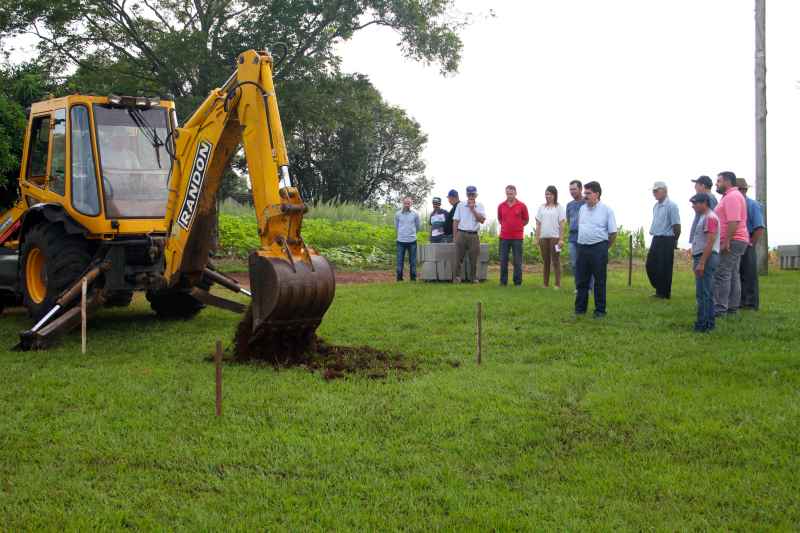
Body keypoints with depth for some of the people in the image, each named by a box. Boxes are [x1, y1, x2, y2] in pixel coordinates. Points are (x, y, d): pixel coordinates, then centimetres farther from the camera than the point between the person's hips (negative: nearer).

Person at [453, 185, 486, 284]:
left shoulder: (480, 206, 8)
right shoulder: (460, 205, 8)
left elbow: (482, 220, -5)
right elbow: (455, 221, 7)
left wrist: (473, 209, -8)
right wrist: (454, 236, 2)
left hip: (474, 236, 0)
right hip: (461, 234, 0)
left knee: (474, 259, 3)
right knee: (458, 258, -4)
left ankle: (474, 279, 13)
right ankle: (456, 279, 1)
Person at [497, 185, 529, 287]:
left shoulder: (522, 206, -1)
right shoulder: (501, 206, 6)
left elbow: (526, 221, 8)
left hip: (517, 237, -2)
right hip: (504, 236, 3)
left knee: (517, 261, 1)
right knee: (503, 260, 6)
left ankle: (517, 282, 7)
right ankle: (503, 281, 13)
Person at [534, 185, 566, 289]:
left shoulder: (559, 207, 0)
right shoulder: (542, 207, 12)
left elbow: (561, 224, -3)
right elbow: (539, 223, 12)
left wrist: (561, 239, -9)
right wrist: (536, 239, 8)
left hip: (555, 237, -4)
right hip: (543, 237, 4)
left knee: (556, 261, -2)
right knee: (546, 261, 8)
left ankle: (557, 284, 0)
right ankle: (546, 283, 12)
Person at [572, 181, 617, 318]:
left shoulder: (606, 209, -4)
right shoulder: (582, 209, 13)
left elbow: (613, 233, -3)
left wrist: (604, 248, 4)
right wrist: (581, 243, 16)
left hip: (598, 249, -5)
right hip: (582, 248, 5)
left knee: (599, 282, 1)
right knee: (582, 281, 9)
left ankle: (600, 311, 7)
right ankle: (580, 309, 15)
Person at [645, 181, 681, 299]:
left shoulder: (671, 205, -14)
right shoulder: (656, 206, 14)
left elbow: (676, 225, -14)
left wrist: (675, 240, -2)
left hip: (666, 240, -9)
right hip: (656, 240, 9)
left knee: (664, 268, -2)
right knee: (650, 265, 11)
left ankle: (665, 294, 9)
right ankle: (659, 290, 23)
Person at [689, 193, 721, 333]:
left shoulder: (710, 218, -13)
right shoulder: (704, 217, 20)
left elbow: (710, 242, -21)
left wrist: (701, 263, -24)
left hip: (706, 258, -11)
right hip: (703, 258, 11)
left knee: (703, 295, -9)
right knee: (707, 295, 12)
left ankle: (702, 326, -8)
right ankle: (710, 324, 17)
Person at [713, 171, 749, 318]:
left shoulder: (732, 197, -14)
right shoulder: (731, 196, 21)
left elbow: (734, 221, -24)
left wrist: (726, 242, -26)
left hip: (732, 241, -11)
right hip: (735, 241, 11)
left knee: (722, 275, -12)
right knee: (732, 276, 11)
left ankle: (720, 310, -13)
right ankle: (732, 308, 14)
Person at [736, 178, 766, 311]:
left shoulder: (753, 205, -9)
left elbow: (760, 228, -14)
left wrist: (750, 244, -14)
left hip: (747, 246, -7)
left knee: (750, 275, -3)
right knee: (739, 275, 11)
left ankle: (752, 305, 2)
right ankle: (742, 303, 18)